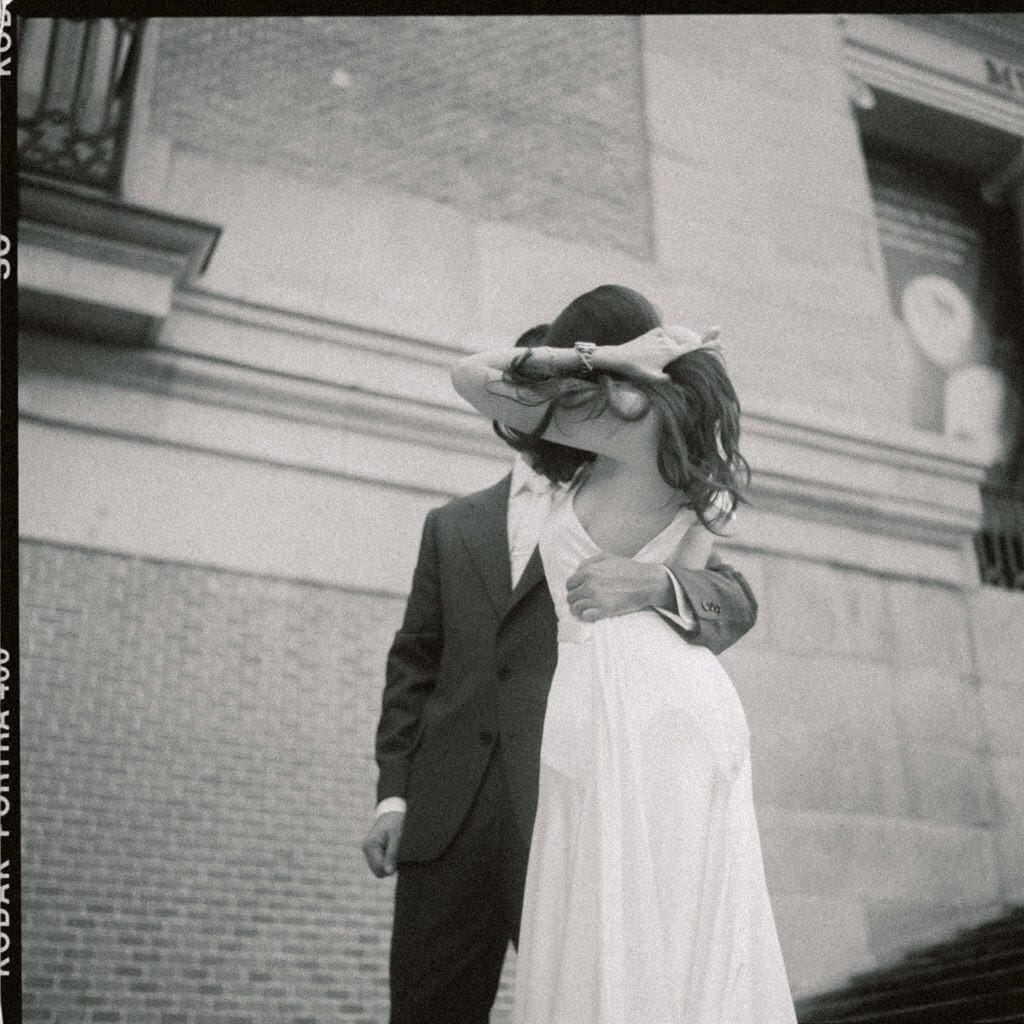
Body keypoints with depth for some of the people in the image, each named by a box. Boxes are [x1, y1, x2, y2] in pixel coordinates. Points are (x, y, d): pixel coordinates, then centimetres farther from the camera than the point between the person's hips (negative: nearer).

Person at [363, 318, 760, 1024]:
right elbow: (415, 664, 17)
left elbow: (735, 603, 0)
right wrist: (393, 792, 5)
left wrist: (654, 584, -22)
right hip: (448, 815, 3)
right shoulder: (453, 526, 21)